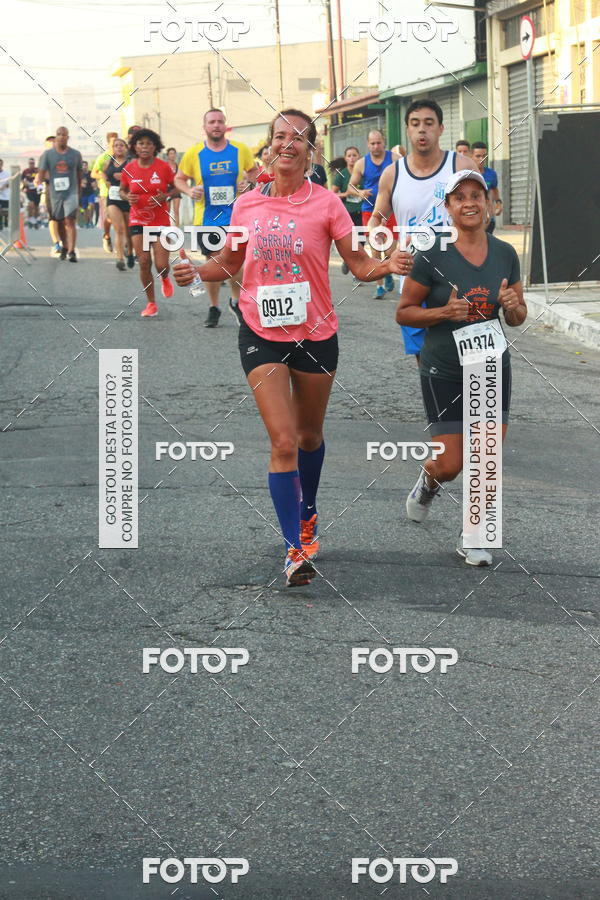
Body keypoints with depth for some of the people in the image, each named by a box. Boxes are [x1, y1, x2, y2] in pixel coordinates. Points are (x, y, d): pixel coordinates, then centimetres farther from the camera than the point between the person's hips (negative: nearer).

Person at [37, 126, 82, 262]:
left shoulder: (75, 154, 5)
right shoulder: (47, 154, 3)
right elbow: (41, 173, 2)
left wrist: (79, 193, 17)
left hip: (71, 192, -2)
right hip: (54, 193, 2)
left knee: (70, 221, -15)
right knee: (59, 223, 13)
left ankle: (71, 251, -19)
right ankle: (64, 247, 34)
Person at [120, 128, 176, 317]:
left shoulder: (163, 167, -6)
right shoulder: (129, 169, -1)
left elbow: (175, 188, 5)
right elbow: (122, 190, 13)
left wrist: (165, 196, -15)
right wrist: (127, 197, -10)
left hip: (160, 221, -1)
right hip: (138, 221, 1)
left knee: (161, 265, -6)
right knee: (144, 263, -3)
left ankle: (165, 279, 33)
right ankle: (151, 303, 13)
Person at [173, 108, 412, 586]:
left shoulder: (326, 203, -5)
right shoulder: (246, 205, 0)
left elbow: (358, 263, -4)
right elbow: (229, 261, 14)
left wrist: (388, 265, -24)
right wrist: (197, 271, -6)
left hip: (316, 334, 0)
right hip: (262, 335, 0)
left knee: (309, 435, 18)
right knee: (283, 441, -12)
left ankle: (308, 512, 45)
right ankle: (296, 548, -10)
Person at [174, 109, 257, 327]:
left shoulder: (240, 150, 0)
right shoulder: (194, 153, -2)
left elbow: (253, 170, 15)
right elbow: (179, 179, 7)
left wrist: (248, 182, -6)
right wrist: (190, 191, -13)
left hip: (235, 216, 0)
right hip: (206, 217, 0)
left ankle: (236, 302, 25)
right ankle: (213, 308, 20)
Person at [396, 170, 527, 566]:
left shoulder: (505, 254, 2)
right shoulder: (433, 255, -10)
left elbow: (518, 316, 12)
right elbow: (404, 312, -5)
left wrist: (512, 306, -11)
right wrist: (444, 312, -21)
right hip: (444, 371, -3)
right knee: (451, 465, 0)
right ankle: (428, 481, 38)